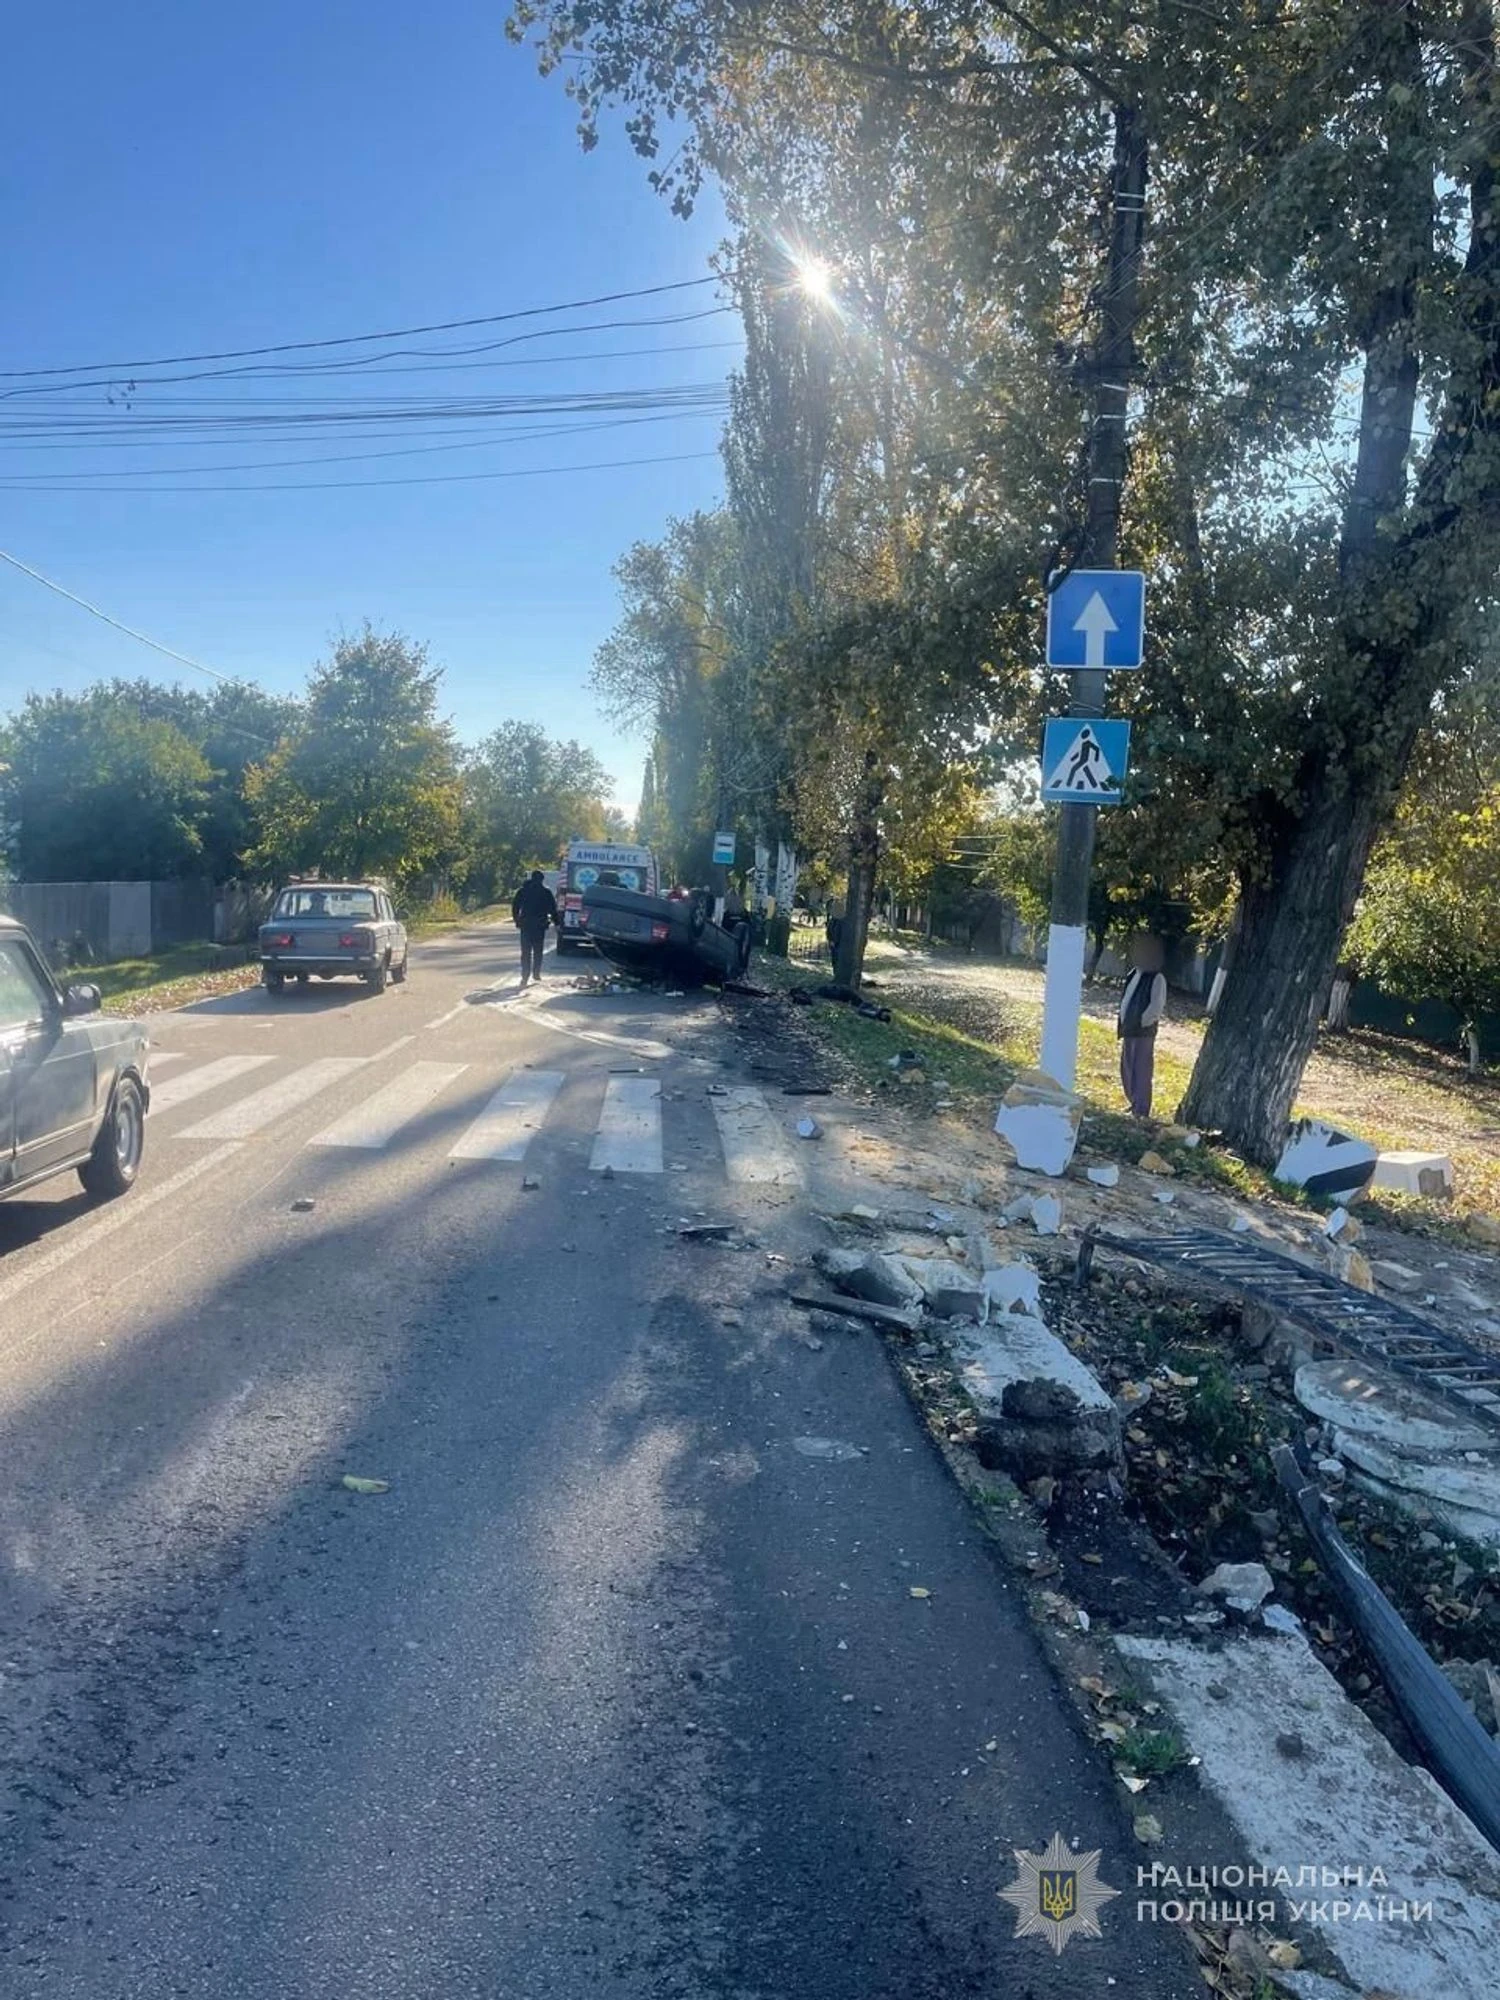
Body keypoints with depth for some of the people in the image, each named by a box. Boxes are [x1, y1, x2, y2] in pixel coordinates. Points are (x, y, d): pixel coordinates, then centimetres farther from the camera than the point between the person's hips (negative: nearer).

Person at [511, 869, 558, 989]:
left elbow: (515, 907, 7)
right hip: (540, 925, -1)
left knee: (526, 952, 3)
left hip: (525, 925, 1)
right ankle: (536, 975, 11)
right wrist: (556, 922, 5)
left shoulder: (522, 890, 5)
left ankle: (525, 977, -7)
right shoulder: (546, 892, -1)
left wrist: (517, 920, 15)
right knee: (538, 951, 11)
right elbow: (553, 908, -1)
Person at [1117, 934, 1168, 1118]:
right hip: (1129, 1030, 9)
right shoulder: (1134, 975, 13)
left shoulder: (1157, 979, -11)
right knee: (1127, 1069, 15)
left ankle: (1141, 1111, -3)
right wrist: (1122, 1024, 13)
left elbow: (1156, 1006, -16)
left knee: (1141, 1070, -6)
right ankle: (1134, 1104, 29)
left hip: (1143, 1031, -9)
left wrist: (1142, 1022, -16)